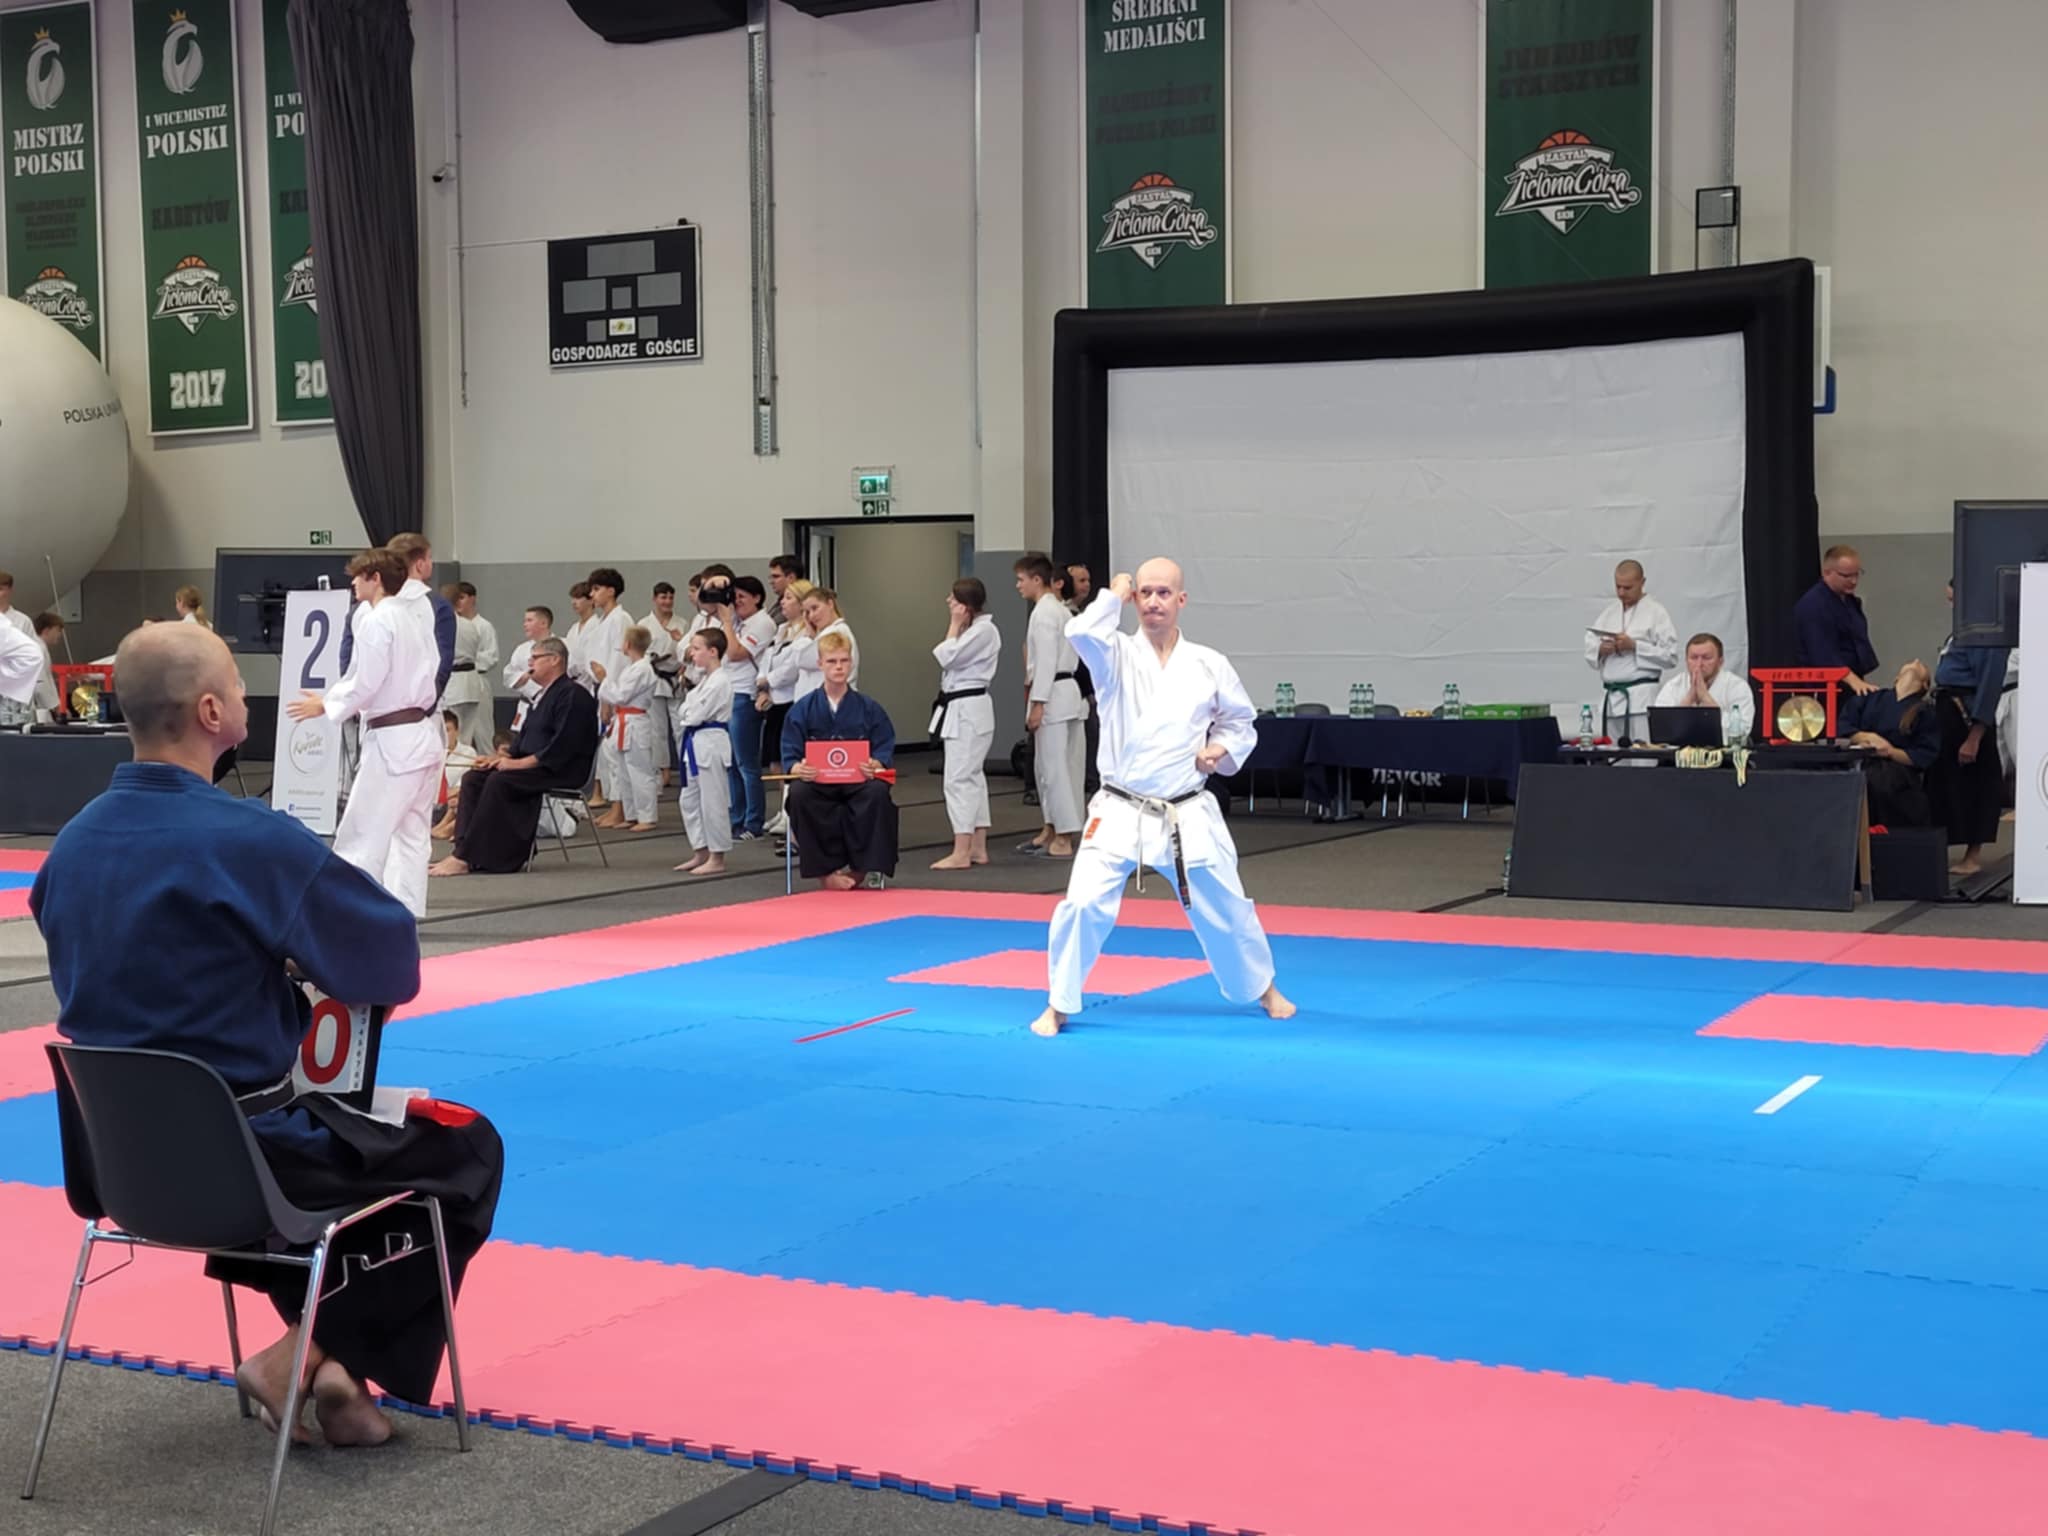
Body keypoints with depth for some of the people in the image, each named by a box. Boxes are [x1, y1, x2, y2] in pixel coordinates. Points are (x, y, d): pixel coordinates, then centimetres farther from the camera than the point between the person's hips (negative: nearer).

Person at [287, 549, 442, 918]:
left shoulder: (377, 621, -13)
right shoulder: (415, 613, 12)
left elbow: (365, 684, -15)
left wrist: (325, 705, -1)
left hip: (393, 739, -9)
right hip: (424, 734, 9)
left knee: (362, 833, -4)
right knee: (412, 833, 12)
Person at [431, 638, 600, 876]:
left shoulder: (572, 696, -11)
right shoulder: (542, 696, 21)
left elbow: (562, 747, -21)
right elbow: (523, 739, 24)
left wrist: (520, 763, -22)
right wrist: (500, 757, 5)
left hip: (561, 772, -10)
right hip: (534, 765, 10)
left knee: (499, 782, -29)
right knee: (473, 778, -5)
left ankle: (464, 859, -29)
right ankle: (463, 848, -16)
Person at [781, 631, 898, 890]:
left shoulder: (868, 708, 9)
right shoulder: (802, 709, 7)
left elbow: (885, 752, 5)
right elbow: (790, 755, 2)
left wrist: (875, 766, -20)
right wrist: (798, 768, -23)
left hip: (858, 781, 0)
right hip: (817, 782, 0)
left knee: (878, 792, -35)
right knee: (799, 794, -35)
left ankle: (860, 868, -17)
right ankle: (824, 873, -21)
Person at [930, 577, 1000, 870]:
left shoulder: (983, 630, -17)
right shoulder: (972, 629, 14)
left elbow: (948, 657, -21)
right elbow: (948, 658, 15)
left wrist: (955, 625, -11)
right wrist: (958, 626, 10)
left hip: (968, 710, -11)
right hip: (963, 709, 11)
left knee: (959, 778, -10)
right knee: (972, 777, 13)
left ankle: (961, 853, -9)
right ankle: (978, 849, 18)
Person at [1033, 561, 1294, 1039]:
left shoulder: (1208, 664, 1)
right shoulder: (1117, 656, -5)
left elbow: (1241, 722, 15)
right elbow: (1081, 633, -28)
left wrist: (1222, 750, -5)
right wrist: (1115, 596, -12)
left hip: (1187, 815, 2)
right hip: (1121, 813, -2)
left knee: (1226, 907, 13)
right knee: (1084, 904, -14)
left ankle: (1263, 988, 38)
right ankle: (1059, 1005, 4)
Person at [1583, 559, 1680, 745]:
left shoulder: (1655, 612, -2)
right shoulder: (1608, 612, 16)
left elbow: (1670, 656, -9)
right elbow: (1589, 651, 15)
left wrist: (1634, 646, -14)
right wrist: (1601, 649, -7)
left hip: (1641, 697, -6)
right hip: (1610, 695, 6)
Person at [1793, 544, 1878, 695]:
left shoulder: (1849, 600, 14)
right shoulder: (1813, 606, -18)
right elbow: (1824, 656, -27)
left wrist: (1858, 681, 19)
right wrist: (1854, 681, -36)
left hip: (1853, 685, 9)